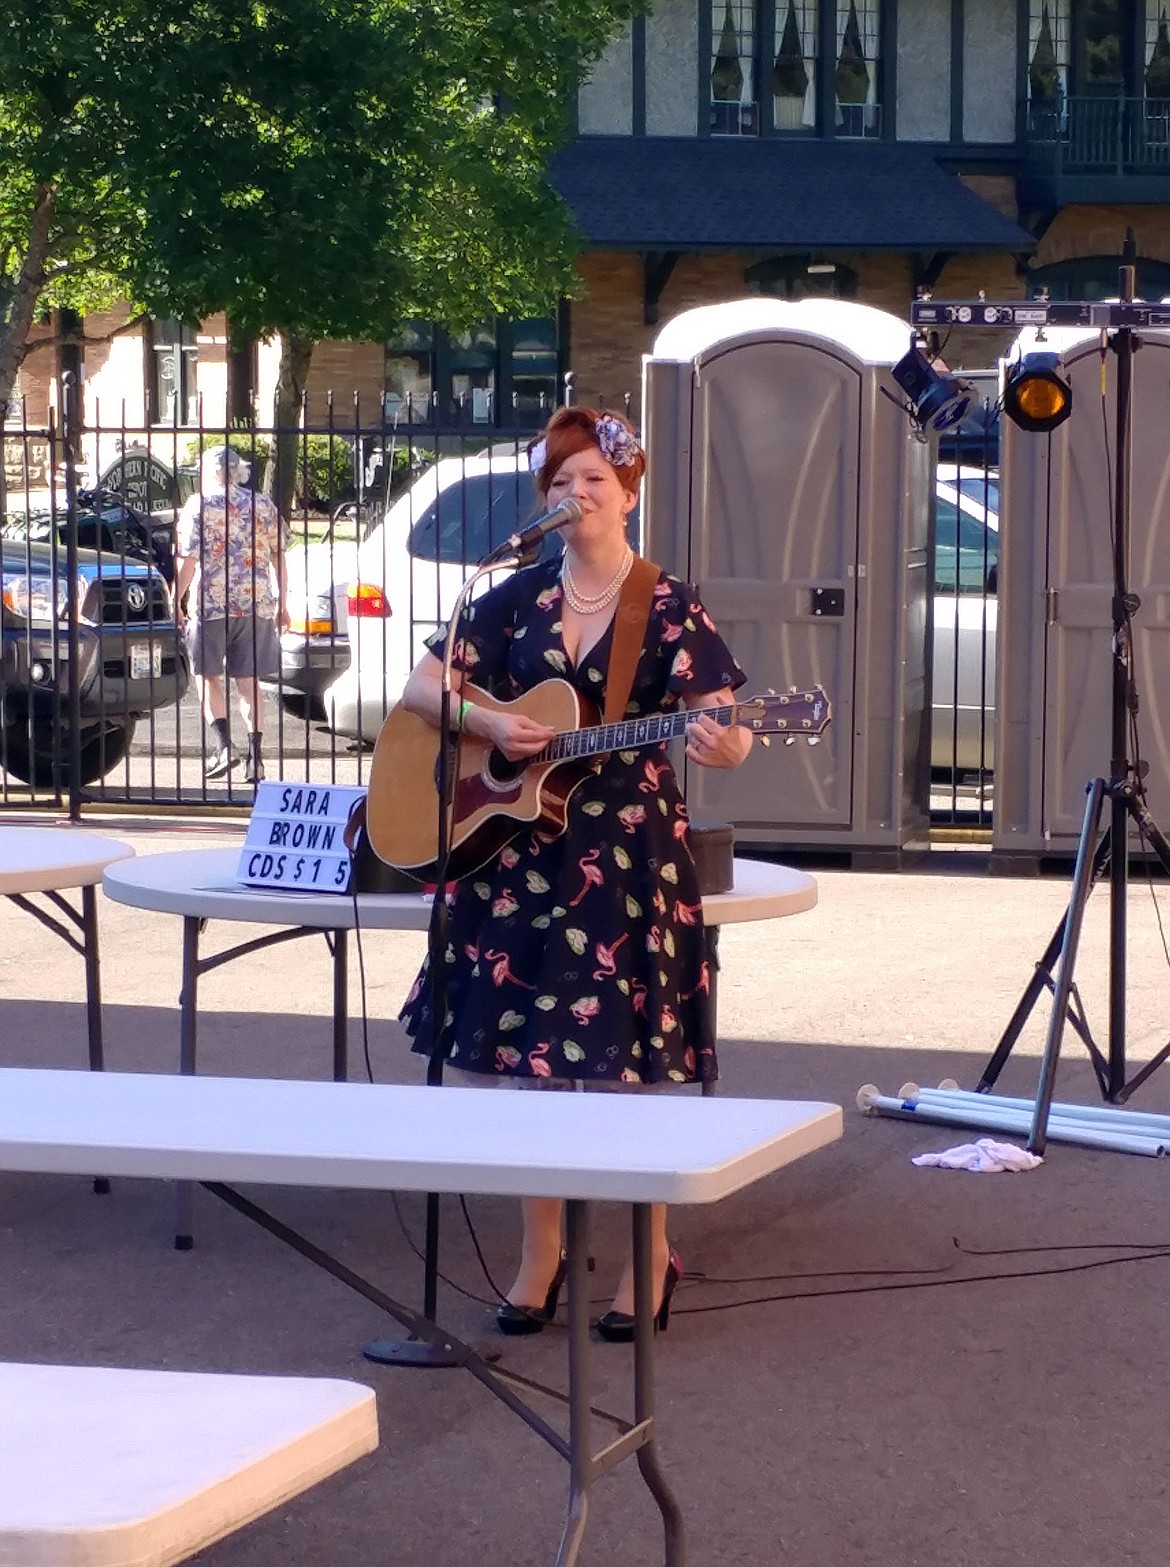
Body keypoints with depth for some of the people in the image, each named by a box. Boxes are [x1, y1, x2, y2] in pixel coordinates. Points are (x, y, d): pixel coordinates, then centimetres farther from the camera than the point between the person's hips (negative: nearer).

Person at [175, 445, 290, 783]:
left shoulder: (200, 505, -2)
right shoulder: (263, 506, 9)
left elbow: (188, 560, -7)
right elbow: (278, 559, 10)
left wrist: (175, 602, 0)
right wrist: (282, 604, 16)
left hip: (211, 604, -3)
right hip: (257, 605, 3)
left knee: (208, 676, 9)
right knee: (249, 681, 7)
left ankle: (224, 744, -8)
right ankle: (255, 756, 0)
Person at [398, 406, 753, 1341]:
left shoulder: (669, 609, -2)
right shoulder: (518, 599, 8)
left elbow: (721, 728, -9)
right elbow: (423, 685, 8)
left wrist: (724, 744, -33)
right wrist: (487, 721, -11)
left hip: (628, 851, -3)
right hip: (519, 849, 4)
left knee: (628, 1058, -3)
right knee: (525, 1052, 5)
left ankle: (650, 1257, 11)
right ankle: (542, 1256, 16)